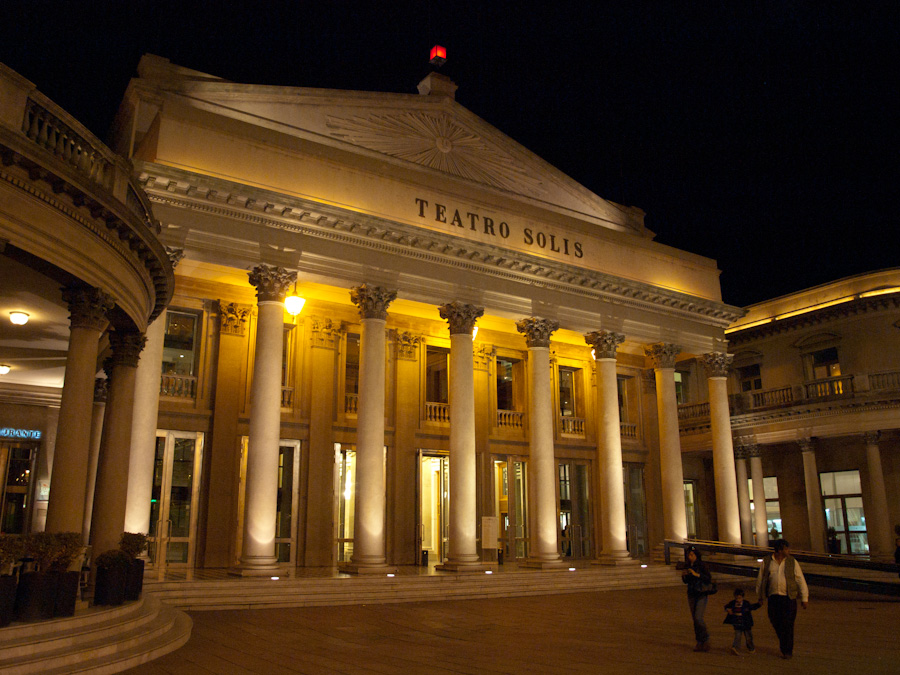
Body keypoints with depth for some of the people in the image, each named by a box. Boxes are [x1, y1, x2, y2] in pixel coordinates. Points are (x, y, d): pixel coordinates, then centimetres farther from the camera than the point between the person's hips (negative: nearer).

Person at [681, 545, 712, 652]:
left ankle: (706, 640, 5)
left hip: (702, 595, -6)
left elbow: (709, 579, -18)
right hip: (691, 595, 6)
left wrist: (696, 574, -27)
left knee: (698, 618, -15)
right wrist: (683, 576, -6)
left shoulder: (702, 565, -10)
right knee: (695, 619, 6)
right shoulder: (687, 566, 6)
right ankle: (699, 643, 13)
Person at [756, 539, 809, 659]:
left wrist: (804, 598, 1)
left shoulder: (792, 562, 3)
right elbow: (760, 579, 12)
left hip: (789, 597, -1)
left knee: (787, 625, -3)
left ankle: (787, 651, 8)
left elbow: (801, 580, 5)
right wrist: (760, 597, 15)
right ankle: (784, 643, 31)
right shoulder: (766, 561, 4)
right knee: (776, 623, 6)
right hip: (773, 597, 1)